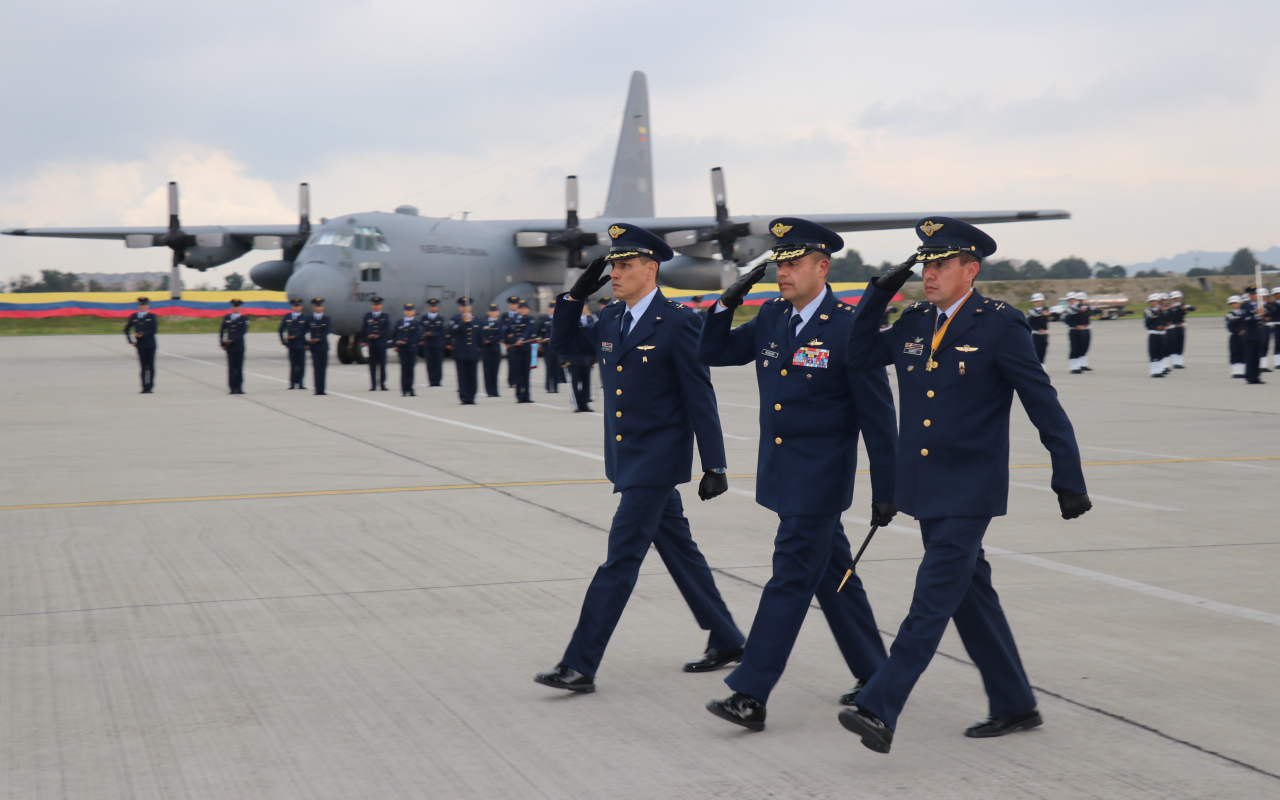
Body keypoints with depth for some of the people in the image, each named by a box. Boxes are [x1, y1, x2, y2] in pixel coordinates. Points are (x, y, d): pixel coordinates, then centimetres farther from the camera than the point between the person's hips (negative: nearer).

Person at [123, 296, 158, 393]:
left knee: (151, 366, 1)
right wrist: (130, 341, 6)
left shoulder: (152, 316, 1)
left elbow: (153, 330, -8)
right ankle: (145, 387, -1)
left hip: (150, 345, -2)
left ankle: (149, 387, 6)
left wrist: (142, 334, -15)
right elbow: (126, 330, 13)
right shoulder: (133, 316, 7)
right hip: (140, 345, 2)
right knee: (143, 367, 0)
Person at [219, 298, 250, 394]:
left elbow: (243, 332, -9)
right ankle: (233, 388, 1)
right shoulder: (226, 318, 10)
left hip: (239, 346, -2)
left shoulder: (244, 319, 2)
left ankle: (239, 388, 2)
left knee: (239, 368, -1)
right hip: (229, 347, 2)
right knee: (231, 368, 0)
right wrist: (222, 343, 3)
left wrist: (232, 340, -16)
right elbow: (221, 331, 12)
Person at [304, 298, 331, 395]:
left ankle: (322, 389, 5)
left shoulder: (327, 319, 6)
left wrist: (318, 339, -19)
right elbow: (306, 332, 6)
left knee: (323, 368, 2)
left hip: (323, 346, 1)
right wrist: (307, 343, -5)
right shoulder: (309, 319, 5)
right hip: (314, 347, -1)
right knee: (316, 368, -5)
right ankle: (317, 389, -5)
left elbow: (326, 332, -6)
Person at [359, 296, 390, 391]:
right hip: (371, 343, 1)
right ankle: (373, 385, 1)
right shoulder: (367, 316, 11)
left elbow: (387, 330, -3)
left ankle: (382, 384, 5)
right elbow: (363, 329, 12)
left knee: (382, 364, 0)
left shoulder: (385, 317, 7)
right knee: (372, 365, 0)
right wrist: (364, 340, 3)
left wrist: (378, 335, -15)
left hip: (382, 343, -1)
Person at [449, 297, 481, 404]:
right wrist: (463, 322, -21)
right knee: (462, 376, -4)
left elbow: (479, 336, 17)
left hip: (472, 353, 3)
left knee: (472, 376, 3)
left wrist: (479, 350, 14)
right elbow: (452, 331, -14)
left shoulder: (475, 319, 14)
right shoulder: (455, 318, 3)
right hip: (461, 353, -3)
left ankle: (471, 398, 6)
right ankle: (464, 398, -3)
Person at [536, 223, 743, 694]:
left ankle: (580, 666, -8)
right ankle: (725, 640, 28)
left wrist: (713, 466, -14)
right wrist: (576, 295, 6)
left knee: (621, 557, -8)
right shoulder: (612, 322, 9)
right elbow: (563, 344, 21)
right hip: (628, 459, 8)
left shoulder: (678, 323, -13)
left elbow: (700, 398, -13)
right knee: (678, 549, 16)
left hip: (656, 460, -8)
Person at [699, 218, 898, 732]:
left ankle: (751, 696, -5)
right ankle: (874, 677, 29)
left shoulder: (850, 328, -14)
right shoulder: (771, 319, 6)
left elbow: (877, 415, -11)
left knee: (790, 578, -6)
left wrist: (885, 489, -10)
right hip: (780, 473, 7)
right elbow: (712, 354, 13)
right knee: (832, 573, 16)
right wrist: (728, 304, -4)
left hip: (820, 478, -7)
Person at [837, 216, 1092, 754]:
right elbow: (858, 357, 15)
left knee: (933, 597, -11)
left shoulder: (1000, 326, -10)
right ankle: (1015, 706, 26)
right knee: (970, 595, 13)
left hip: (969, 491, -7)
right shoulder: (913, 323, 8)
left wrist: (1069, 481, -9)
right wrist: (879, 293, 4)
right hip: (923, 488, 7)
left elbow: (1045, 406, -8)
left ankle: (879, 710, -15)